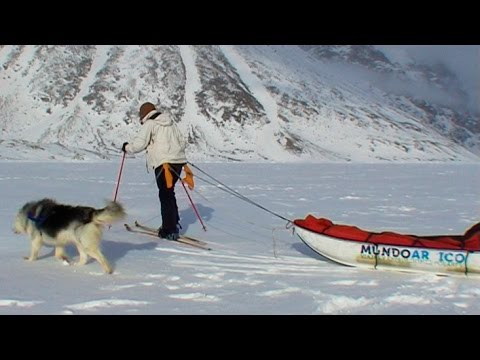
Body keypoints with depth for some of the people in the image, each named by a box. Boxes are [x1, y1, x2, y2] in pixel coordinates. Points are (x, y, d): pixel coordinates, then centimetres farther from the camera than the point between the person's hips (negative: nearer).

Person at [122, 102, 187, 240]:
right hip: (178, 161, 7)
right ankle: (174, 222, 23)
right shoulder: (171, 123, 19)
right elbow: (182, 142, 21)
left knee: (165, 195, -3)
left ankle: (170, 230, -4)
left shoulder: (150, 124, -1)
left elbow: (139, 143, -9)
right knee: (169, 192, 19)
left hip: (163, 163, -7)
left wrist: (127, 147, 9)